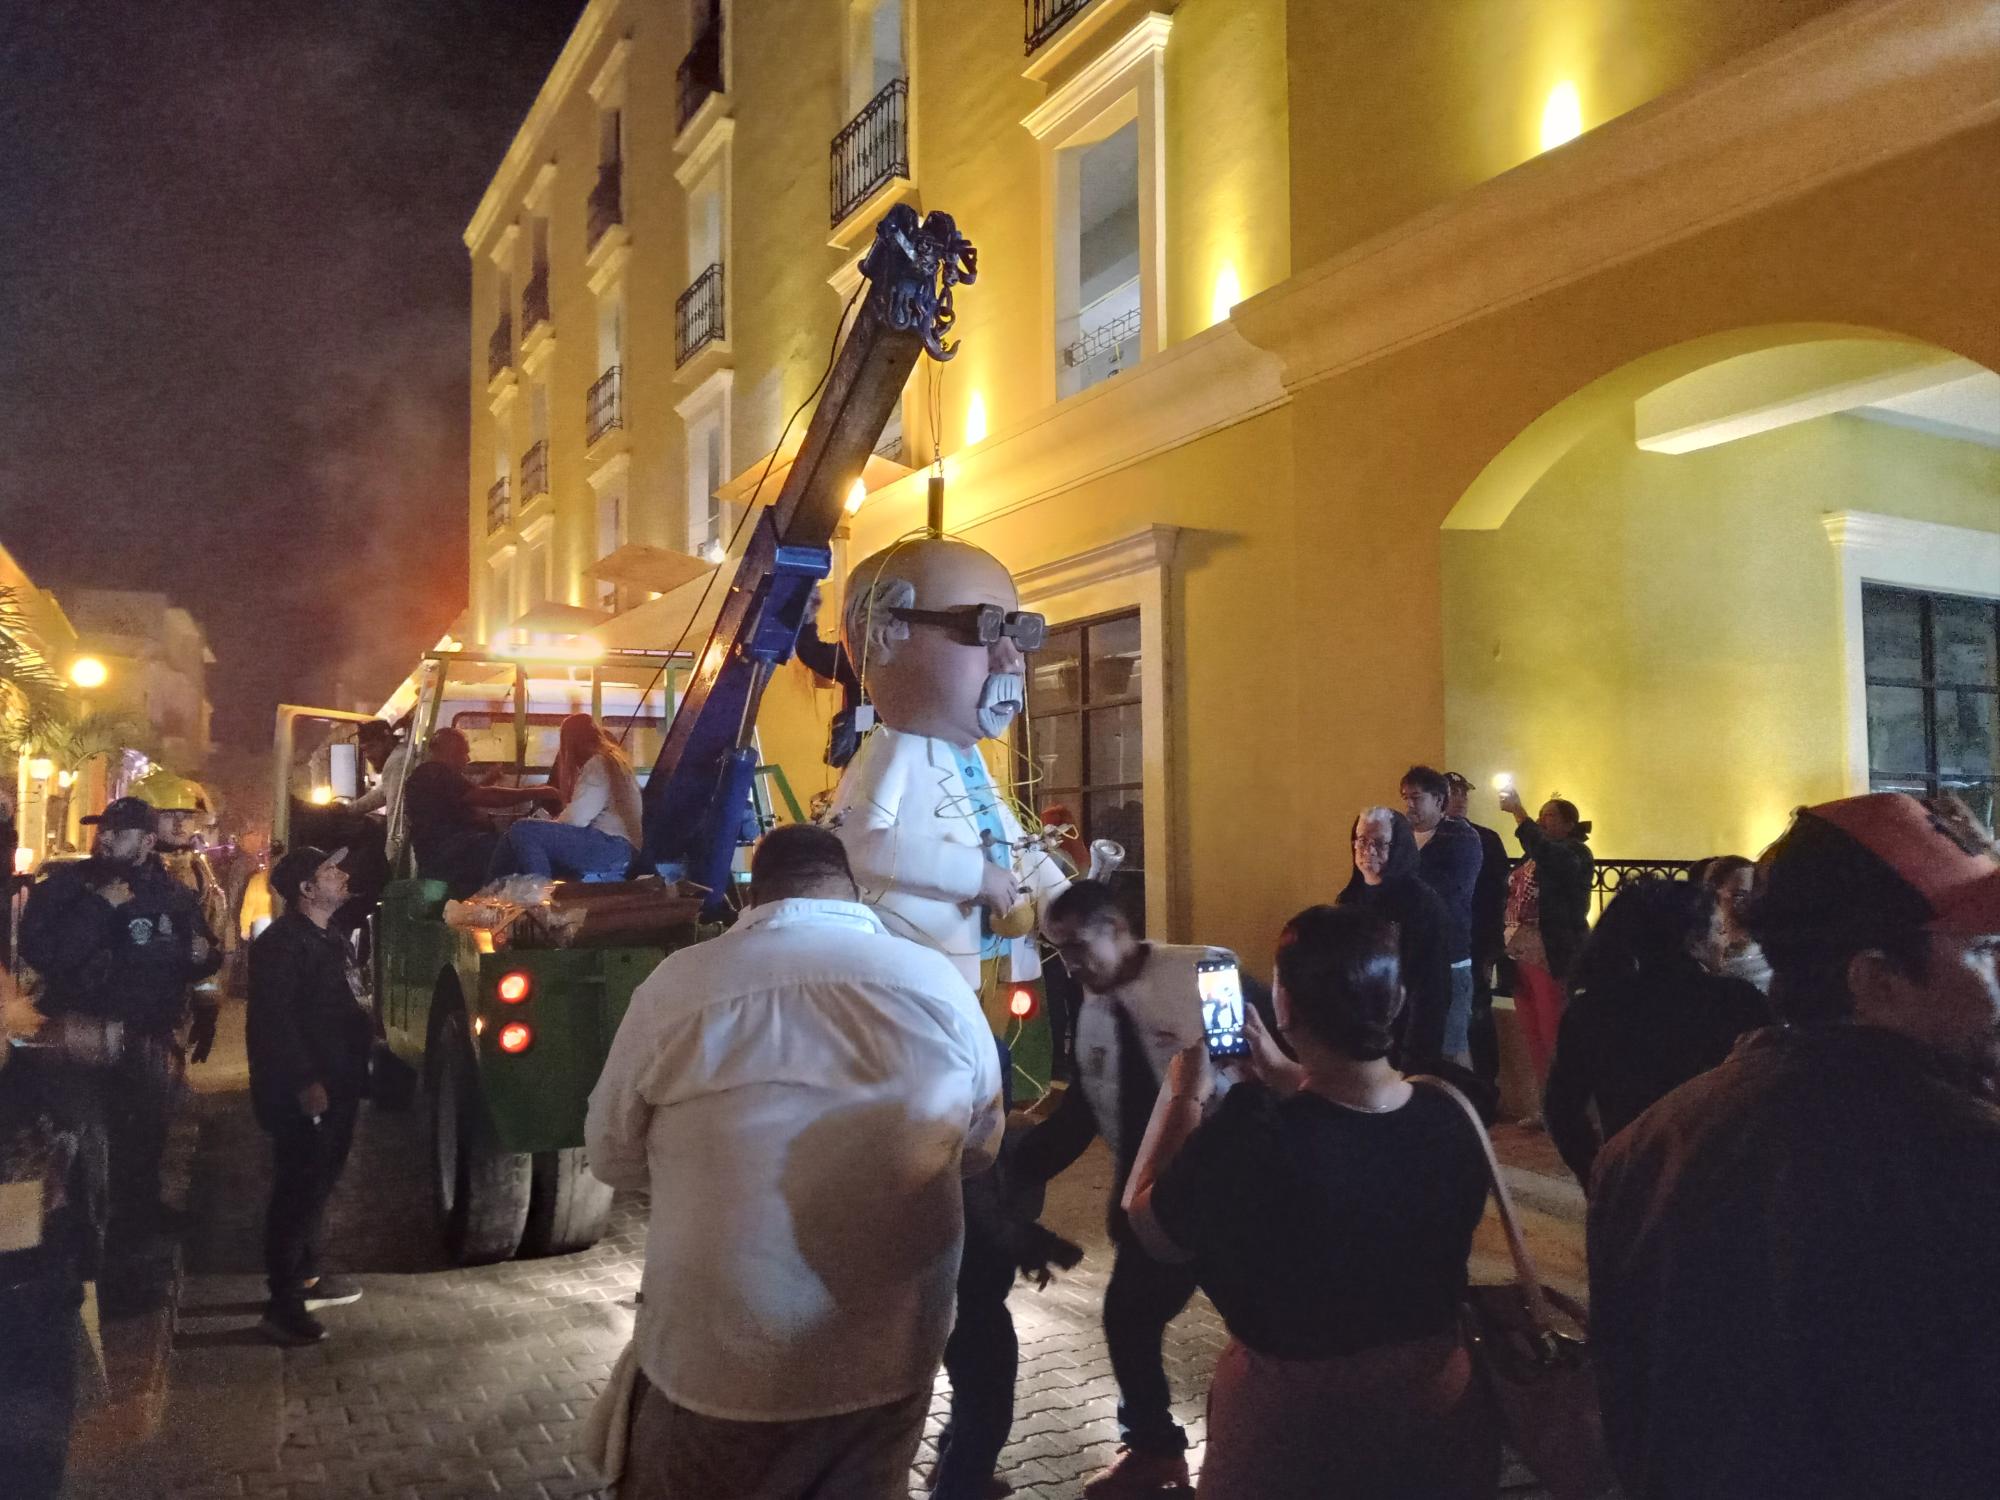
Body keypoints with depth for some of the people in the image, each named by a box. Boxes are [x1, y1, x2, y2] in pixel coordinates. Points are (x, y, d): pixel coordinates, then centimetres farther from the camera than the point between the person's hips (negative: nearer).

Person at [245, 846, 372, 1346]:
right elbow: (273, 1021, -24)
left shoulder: (331, 939, 14)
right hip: (301, 1094, -10)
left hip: (336, 1086, 10)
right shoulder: (282, 943, -17)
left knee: (315, 1185, 19)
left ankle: (305, 1277, 33)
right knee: (297, 1191, -6)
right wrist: (305, 1081, -26)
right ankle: (283, 1305, 0)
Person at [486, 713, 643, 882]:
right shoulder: (610, 760, 25)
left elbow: (576, 818, -13)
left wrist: (551, 826, 4)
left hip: (614, 849, -10)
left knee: (522, 830, -18)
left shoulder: (598, 763, -6)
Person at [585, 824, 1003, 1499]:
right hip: (888, 1359, 2)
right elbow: (981, 1146, 9)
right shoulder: (937, 982, -7)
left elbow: (612, 1156, 3)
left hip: (716, 1362, -1)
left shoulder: (676, 984, -11)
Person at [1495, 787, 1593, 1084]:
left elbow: (1546, 854, -30)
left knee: (1555, 1036, -3)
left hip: (1554, 958, -8)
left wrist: (1518, 811, -29)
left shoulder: (1575, 852, -8)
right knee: (1532, 1034, 13)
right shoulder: (1532, 856, 16)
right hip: (1522, 957, 8)